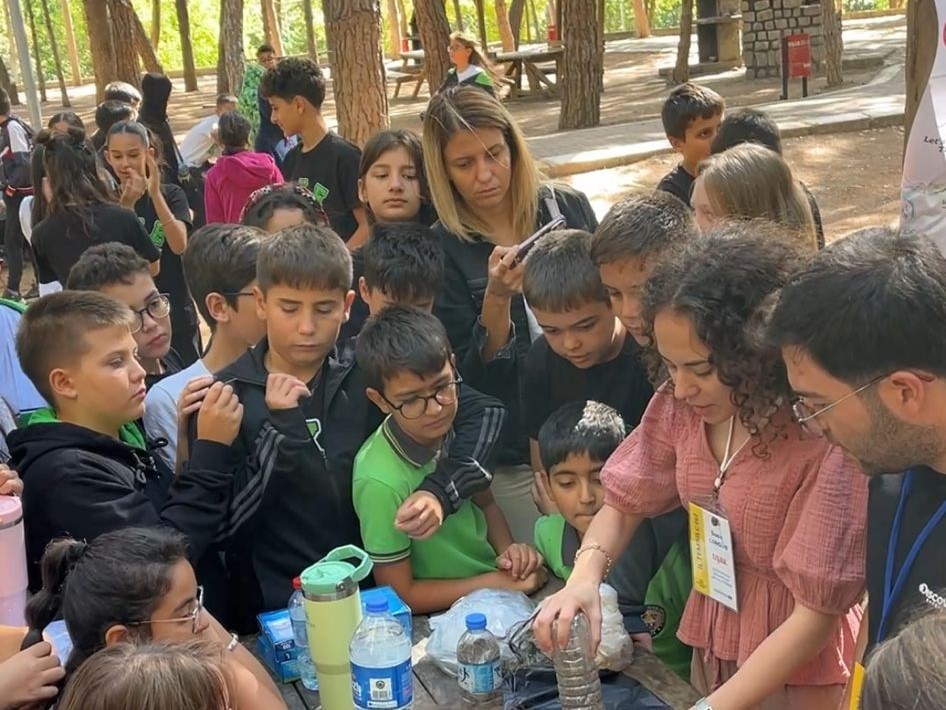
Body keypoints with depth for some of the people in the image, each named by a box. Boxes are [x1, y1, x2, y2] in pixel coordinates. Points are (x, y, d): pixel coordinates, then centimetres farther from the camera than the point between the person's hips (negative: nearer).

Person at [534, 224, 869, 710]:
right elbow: (626, 499, 1)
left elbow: (817, 611, -24)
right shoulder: (684, 404, -11)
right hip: (710, 646, 5)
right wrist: (584, 577, -18)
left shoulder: (829, 437, -28)